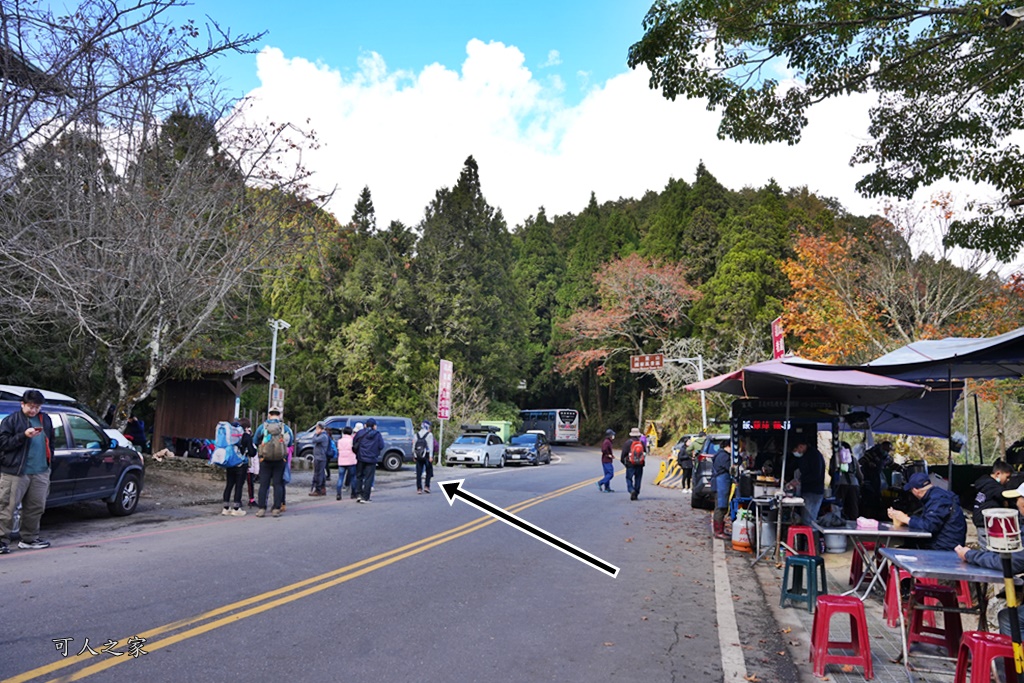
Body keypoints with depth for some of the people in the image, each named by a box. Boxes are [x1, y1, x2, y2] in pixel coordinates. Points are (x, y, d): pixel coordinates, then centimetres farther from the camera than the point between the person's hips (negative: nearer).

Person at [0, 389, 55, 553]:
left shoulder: (45, 420, 14)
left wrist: (49, 462, 17)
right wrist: (24, 435, -19)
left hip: (40, 472, 5)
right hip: (15, 472, -5)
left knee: (36, 507, 9)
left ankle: (29, 539, 20)